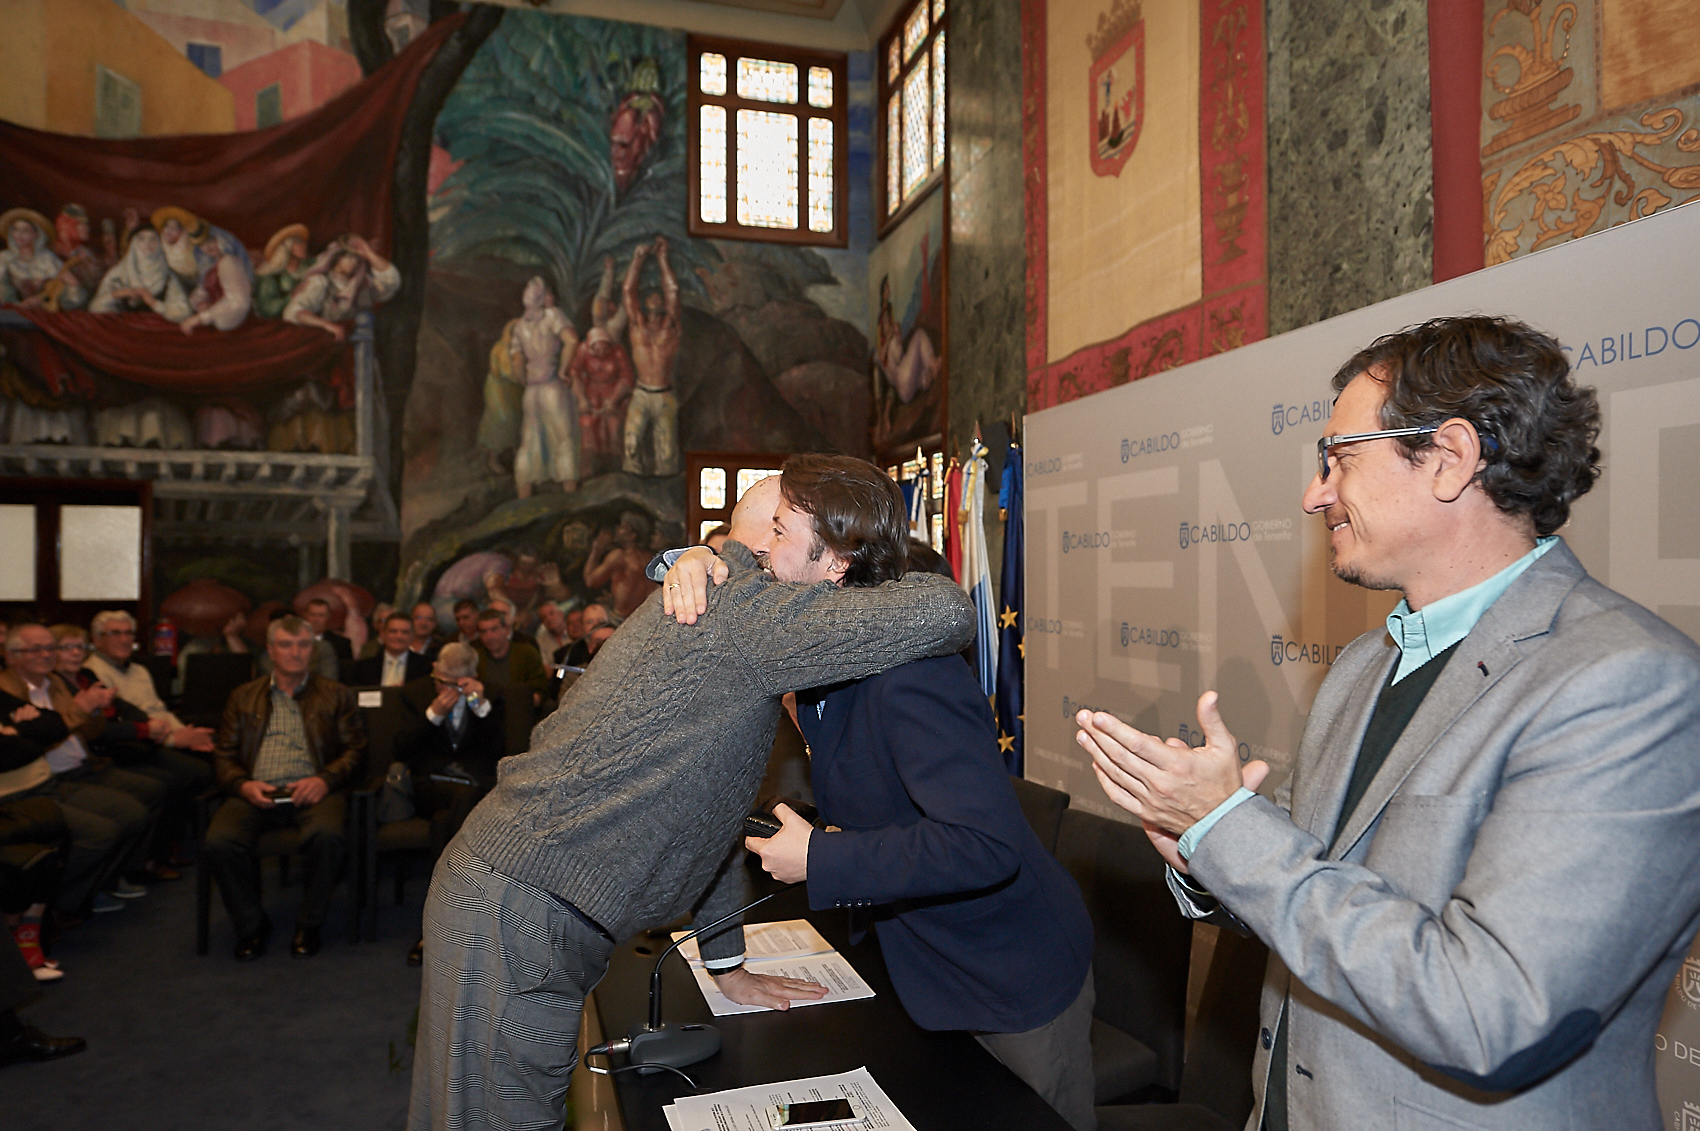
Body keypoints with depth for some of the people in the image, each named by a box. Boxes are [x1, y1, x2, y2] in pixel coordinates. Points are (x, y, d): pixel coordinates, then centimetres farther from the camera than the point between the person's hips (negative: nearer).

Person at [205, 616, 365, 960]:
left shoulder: (335, 695, 17)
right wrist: (243, 785, -7)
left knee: (328, 834, -34)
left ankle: (309, 924, -10)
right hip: (257, 792, 2)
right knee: (219, 842, -28)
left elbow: (355, 748, 8)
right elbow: (223, 754, 14)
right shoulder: (244, 697, 22)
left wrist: (325, 779, -11)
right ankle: (251, 925, -3)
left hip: (311, 791, -2)